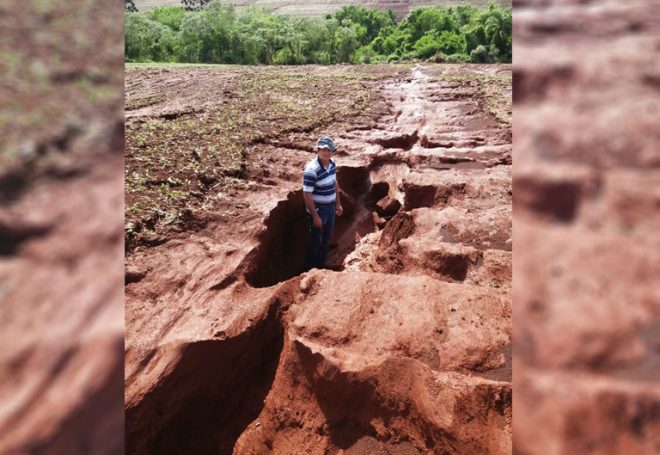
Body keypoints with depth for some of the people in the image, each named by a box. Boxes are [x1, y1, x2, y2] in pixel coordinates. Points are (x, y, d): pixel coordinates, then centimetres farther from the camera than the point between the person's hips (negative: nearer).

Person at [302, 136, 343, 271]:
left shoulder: (332, 164, -2)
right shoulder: (312, 169, -26)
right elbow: (307, 194, -24)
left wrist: (338, 204, 15)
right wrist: (315, 216, -22)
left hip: (330, 207, 8)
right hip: (318, 209, -8)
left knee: (327, 239, 20)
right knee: (315, 241, 7)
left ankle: (321, 267, 39)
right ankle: (310, 270, 26)